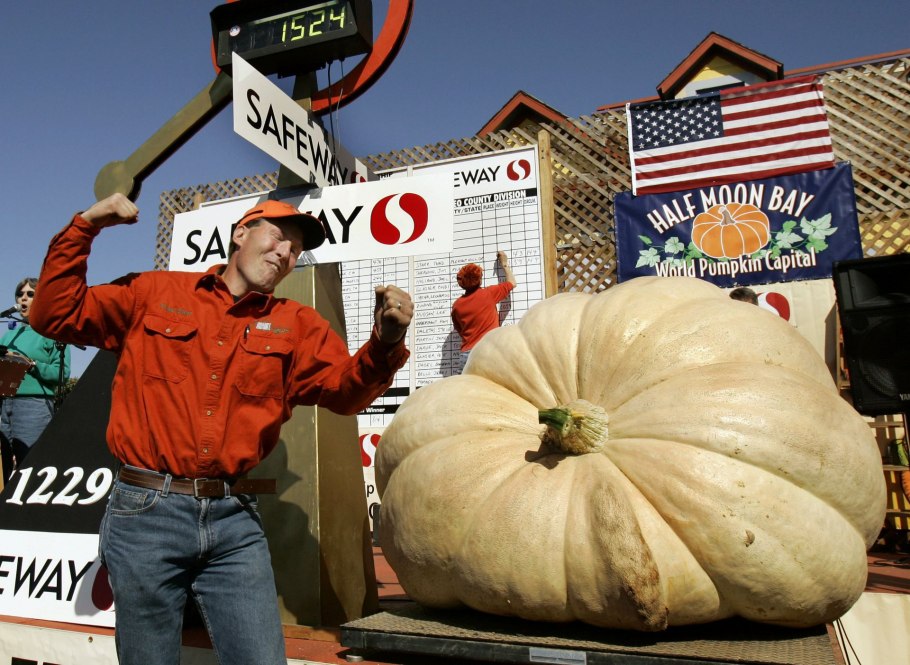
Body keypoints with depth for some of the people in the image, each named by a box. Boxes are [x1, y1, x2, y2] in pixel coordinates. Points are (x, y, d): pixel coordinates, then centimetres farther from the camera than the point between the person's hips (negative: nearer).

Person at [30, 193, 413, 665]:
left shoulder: (295, 324, 10)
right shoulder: (153, 293, 9)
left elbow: (343, 388, 1)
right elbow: (57, 315, 11)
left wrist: (384, 343, -18)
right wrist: (84, 228, 4)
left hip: (235, 521, 2)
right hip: (147, 511, -1)